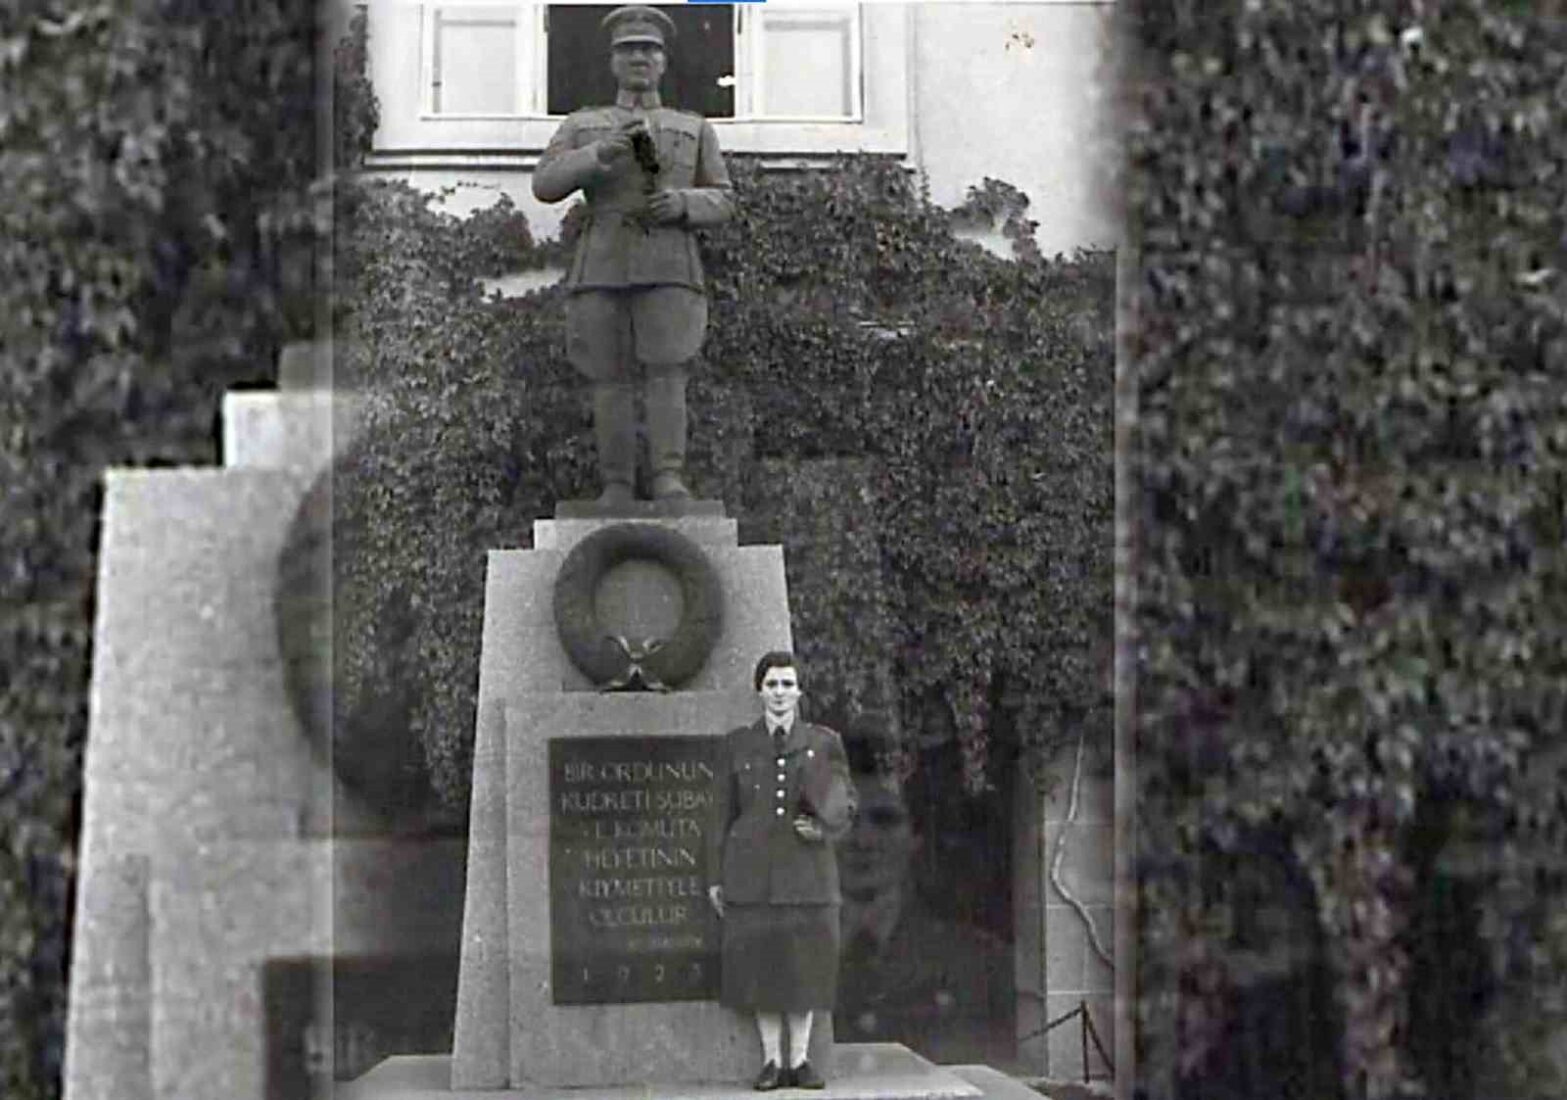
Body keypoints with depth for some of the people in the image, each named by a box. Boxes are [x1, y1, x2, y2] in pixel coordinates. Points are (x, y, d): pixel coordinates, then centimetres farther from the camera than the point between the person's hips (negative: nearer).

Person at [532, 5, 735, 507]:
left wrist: (682, 204, -12)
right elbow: (545, 185, 1)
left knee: (665, 373, -14)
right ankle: (617, 489, 2)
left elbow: (721, 202, 11)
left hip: (668, 269, -1)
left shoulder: (694, 129, 15)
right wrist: (599, 155, -16)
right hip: (602, 268, 1)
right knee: (610, 379, -2)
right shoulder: (581, 126, 15)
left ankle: (669, 482, -17)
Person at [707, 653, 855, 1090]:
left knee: (805, 964, 0)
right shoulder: (738, 743, 7)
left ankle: (800, 1060, 8)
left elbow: (846, 804, 10)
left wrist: (823, 828, -10)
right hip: (753, 869, 0)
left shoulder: (824, 742, 6)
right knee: (759, 963, 0)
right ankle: (771, 1060, 7)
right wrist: (716, 876, 5)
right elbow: (723, 812, 8)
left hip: (807, 870, 0)